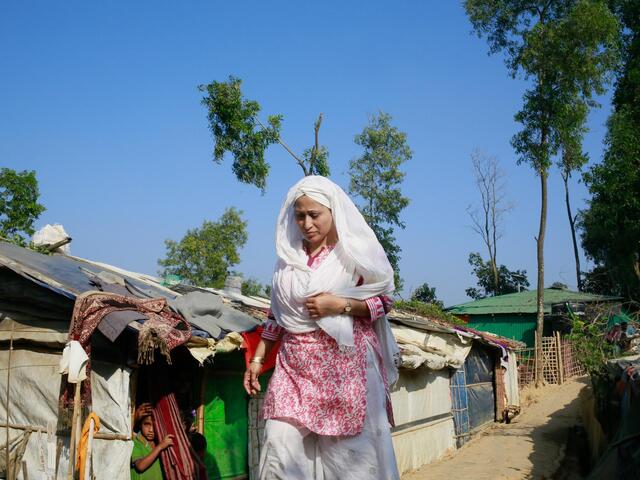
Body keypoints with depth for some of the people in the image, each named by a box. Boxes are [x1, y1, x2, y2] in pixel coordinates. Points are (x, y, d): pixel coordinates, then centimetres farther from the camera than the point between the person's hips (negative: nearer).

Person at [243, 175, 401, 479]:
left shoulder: (356, 250, -2)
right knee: (281, 445, -4)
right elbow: (277, 314, 17)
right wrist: (258, 358, 13)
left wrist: (339, 305, -13)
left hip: (345, 362, -4)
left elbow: (383, 300, 0)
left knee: (347, 447, -1)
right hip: (295, 364, 4)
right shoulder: (290, 255, 11)